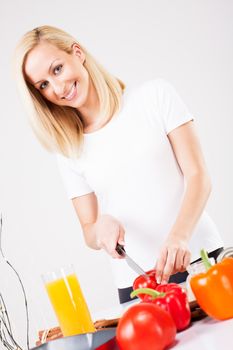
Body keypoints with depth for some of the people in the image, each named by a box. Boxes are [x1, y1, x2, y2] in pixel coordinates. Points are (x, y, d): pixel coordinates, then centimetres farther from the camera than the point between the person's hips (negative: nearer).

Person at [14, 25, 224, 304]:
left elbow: (198, 176, -6)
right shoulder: (69, 151, 6)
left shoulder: (155, 95, -1)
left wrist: (179, 237, -23)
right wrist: (102, 226, -16)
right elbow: (90, 235, 7)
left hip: (200, 257, -1)